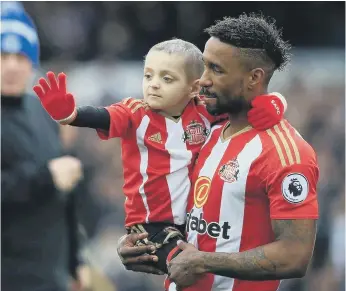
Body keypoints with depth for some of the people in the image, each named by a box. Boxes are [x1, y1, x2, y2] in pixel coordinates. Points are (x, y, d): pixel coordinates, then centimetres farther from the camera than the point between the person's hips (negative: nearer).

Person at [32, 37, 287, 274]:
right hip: (152, 223, -4)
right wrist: (68, 114, -49)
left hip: (196, 219, 4)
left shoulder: (204, 112, -1)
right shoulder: (135, 114, -10)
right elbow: (102, 118, -28)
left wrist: (266, 107, -22)